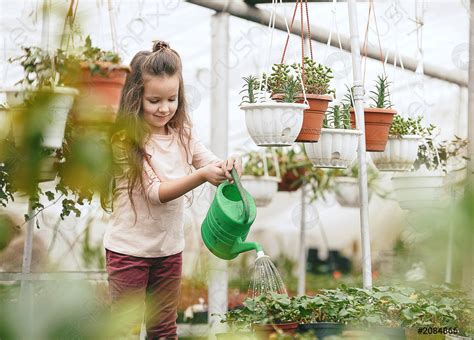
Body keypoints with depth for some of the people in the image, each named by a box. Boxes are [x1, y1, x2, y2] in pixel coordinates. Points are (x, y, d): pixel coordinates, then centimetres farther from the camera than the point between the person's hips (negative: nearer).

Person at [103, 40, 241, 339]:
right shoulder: (125, 141, -17)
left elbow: (215, 165, -6)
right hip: (129, 249, -5)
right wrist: (202, 175, -36)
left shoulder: (182, 135, 1)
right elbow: (156, 192, -22)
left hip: (170, 248, 5)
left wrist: (229, 166, -30)